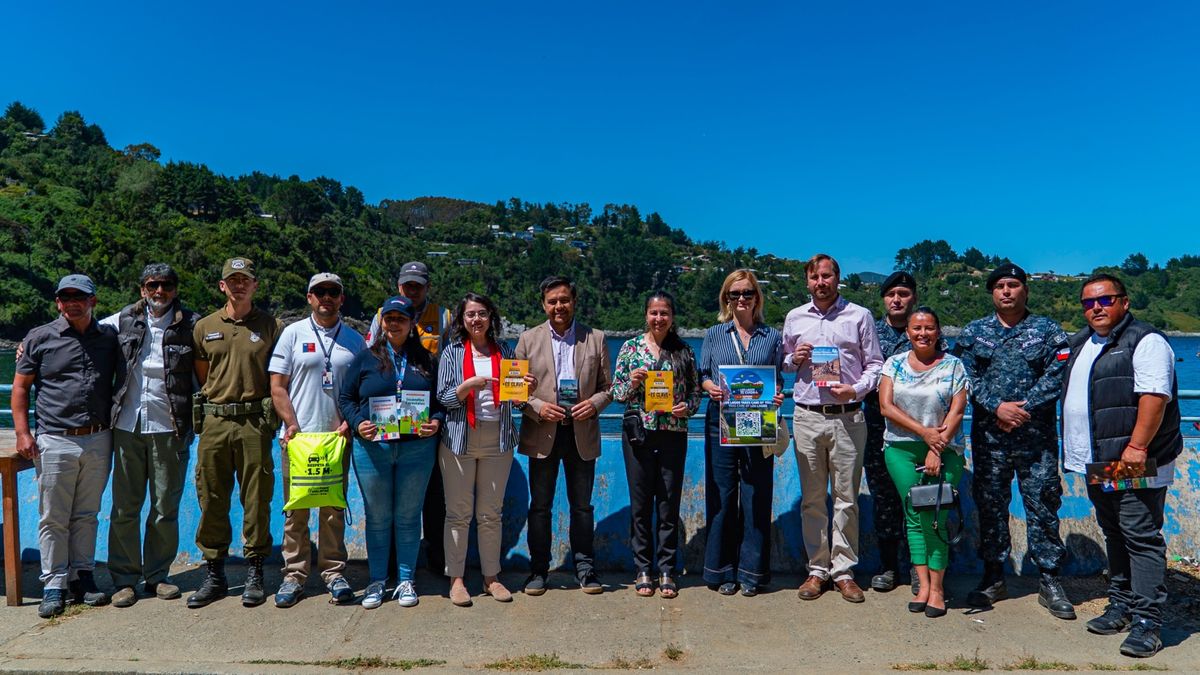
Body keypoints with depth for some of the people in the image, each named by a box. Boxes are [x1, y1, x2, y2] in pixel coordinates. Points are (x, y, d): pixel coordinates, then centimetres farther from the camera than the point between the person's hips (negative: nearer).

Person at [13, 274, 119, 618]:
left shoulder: (110, 338, 8)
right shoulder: (39, 338, 2)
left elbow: (122, 381, 16)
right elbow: (20, 387, 4)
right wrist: (22, 432, -4)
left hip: (99, 441, 2)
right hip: (55, 441, -2)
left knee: (86, 515, 11)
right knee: (53, 518, 4)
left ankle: (82, 576, 22)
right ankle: (54, 585, 13)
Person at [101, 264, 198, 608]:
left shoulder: (191, 325, 1)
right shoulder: (123, 321, 7)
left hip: (169, 428, -2)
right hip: (128, 425, 2)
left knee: (166, 508, 6)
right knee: (124, 506, 6)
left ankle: (157, 576, 21)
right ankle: (124, 579, 18)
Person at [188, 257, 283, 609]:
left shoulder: (270, 326, 4)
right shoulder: (204, 327, 11)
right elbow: (201, 376, 18)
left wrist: (271, 413, 1)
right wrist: (215, 402, 11)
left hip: (254, 423, -2)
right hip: (214, 422, 3)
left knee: (256, 499, 2)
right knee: (211, 499, 7)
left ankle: (254, 574, 13)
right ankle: (214, 575, 19)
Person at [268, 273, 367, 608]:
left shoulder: (355, 340, 10)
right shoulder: (293, 333, 5)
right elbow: (277, 386, 1)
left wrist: (350, 421, -6)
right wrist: (292, 425, -8)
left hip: (338, 436, 1)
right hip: (297, 435, -1)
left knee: (334, 509, 7)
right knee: (295, 509, 4)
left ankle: (333, 573, 16)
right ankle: (294, 575, 14)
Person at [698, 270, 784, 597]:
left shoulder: (772, 336, 11)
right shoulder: (714, 335, 10)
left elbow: (778, 379, 11)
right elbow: (703, 374, 9)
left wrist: (778, 396, -9)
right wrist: (711, 388, -13)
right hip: (721, 422, 0)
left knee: (756, 496, 2)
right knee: (721, 495, 2)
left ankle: (751, 571, 14)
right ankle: (722, 570, 14)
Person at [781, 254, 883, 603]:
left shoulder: (860, 316, 6)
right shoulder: (794, 318, 12)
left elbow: (875, 363, 6)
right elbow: (783, 362, 20)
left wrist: (856, 389, -11)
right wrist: (794, 359, -2)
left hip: (847, 417, -2)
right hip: (807, 417, 2)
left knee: (846, 498, 2)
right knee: (812, 498, 6)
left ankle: (844, 570, 13)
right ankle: (817, 569, 16)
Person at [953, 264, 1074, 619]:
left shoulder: (1047, 330, 6)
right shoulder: (973, 333, 9)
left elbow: (1056, 375, -6)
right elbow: (966, 378, -1)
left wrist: (1024, 409, -15)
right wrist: (997, 407, -14)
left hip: (1037, 437, -1)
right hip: (988, 437, 1)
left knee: (1043, 505, 2)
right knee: (990, 504, 7)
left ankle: (1049, 581, 14)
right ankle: (993, 578, 19)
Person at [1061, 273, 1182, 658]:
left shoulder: (1145, 341, -9)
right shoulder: (1081, 344, 17)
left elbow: (1154, 396, -20)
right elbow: (1074, 397, 25)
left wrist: (1137, 445, -27)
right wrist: (1073, 448, 21)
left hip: (1134, 465, -9)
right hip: (1098, 463, 9)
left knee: (1141, 538, -6)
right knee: (1114, 536, 16)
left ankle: (1147, 622, -2)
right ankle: (1121, 607, 26)